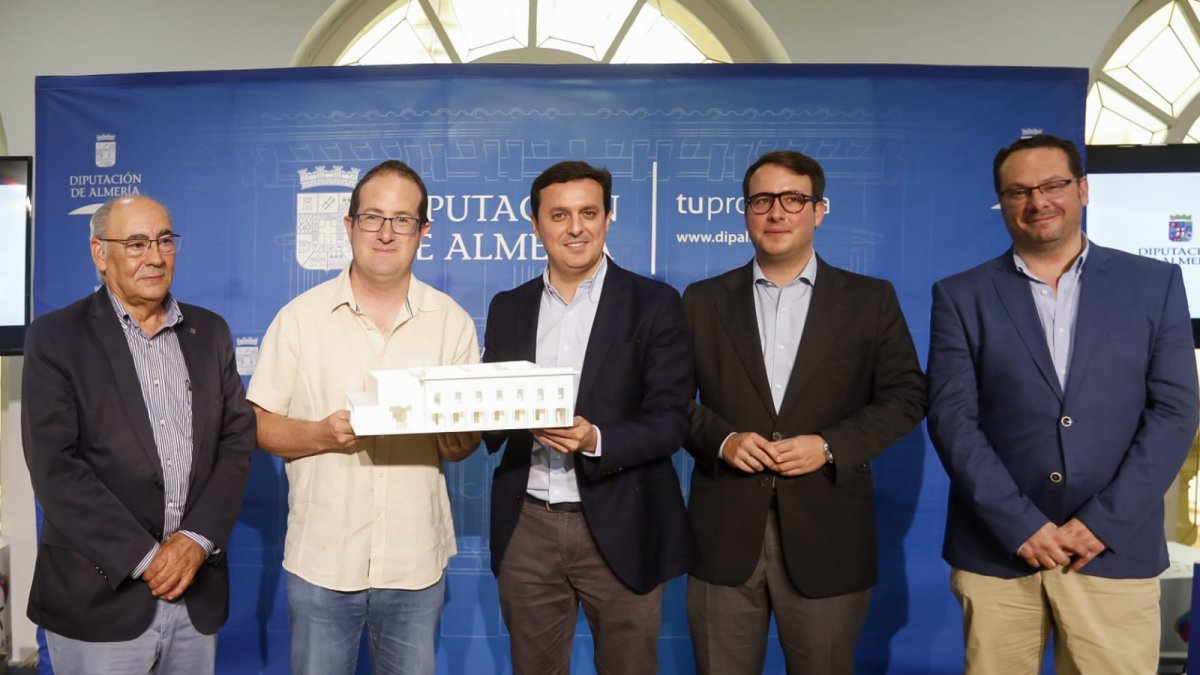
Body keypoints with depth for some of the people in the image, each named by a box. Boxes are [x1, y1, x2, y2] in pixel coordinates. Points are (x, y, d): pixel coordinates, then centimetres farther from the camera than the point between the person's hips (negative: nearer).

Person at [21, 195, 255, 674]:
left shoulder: (210, 332, 8)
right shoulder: (55, 338, -4)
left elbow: (238, 438, 4)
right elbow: (54, 468, -11)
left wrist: (198, 539, -8)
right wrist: (144, 558, -14)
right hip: (100, 597, -3)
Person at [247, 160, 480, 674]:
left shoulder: (452, 321, 2)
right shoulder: (301, 316, -3)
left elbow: (462, 445, 6)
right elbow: (260, 425, -1)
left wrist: (458, 435, -17)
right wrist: (321, 434, -19)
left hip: (417, 560, 1)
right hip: (321, 560, -1)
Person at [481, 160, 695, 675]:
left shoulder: (653, 303, -4)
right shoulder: (508, 307, 8)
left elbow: (670, 419, -9)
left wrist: (595, 440, -25)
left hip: (619, 527, -3)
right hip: (527, 527, 3)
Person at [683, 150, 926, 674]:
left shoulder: (870, 300, 4)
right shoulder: (703, 300, 7)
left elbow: (905, 396, 2)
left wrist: (831, 446, -12)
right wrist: (721, 439, -12)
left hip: (826, 534, 0)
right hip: (725, 532, 1)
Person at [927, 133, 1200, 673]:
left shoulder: (1154, 284, 5)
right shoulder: (961, 296, 2)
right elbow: (953, 419, -5)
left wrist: (1103, 521, -9)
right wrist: (1021, 526, -12)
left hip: (1116, 548, 1)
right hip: (997, 549, 0)